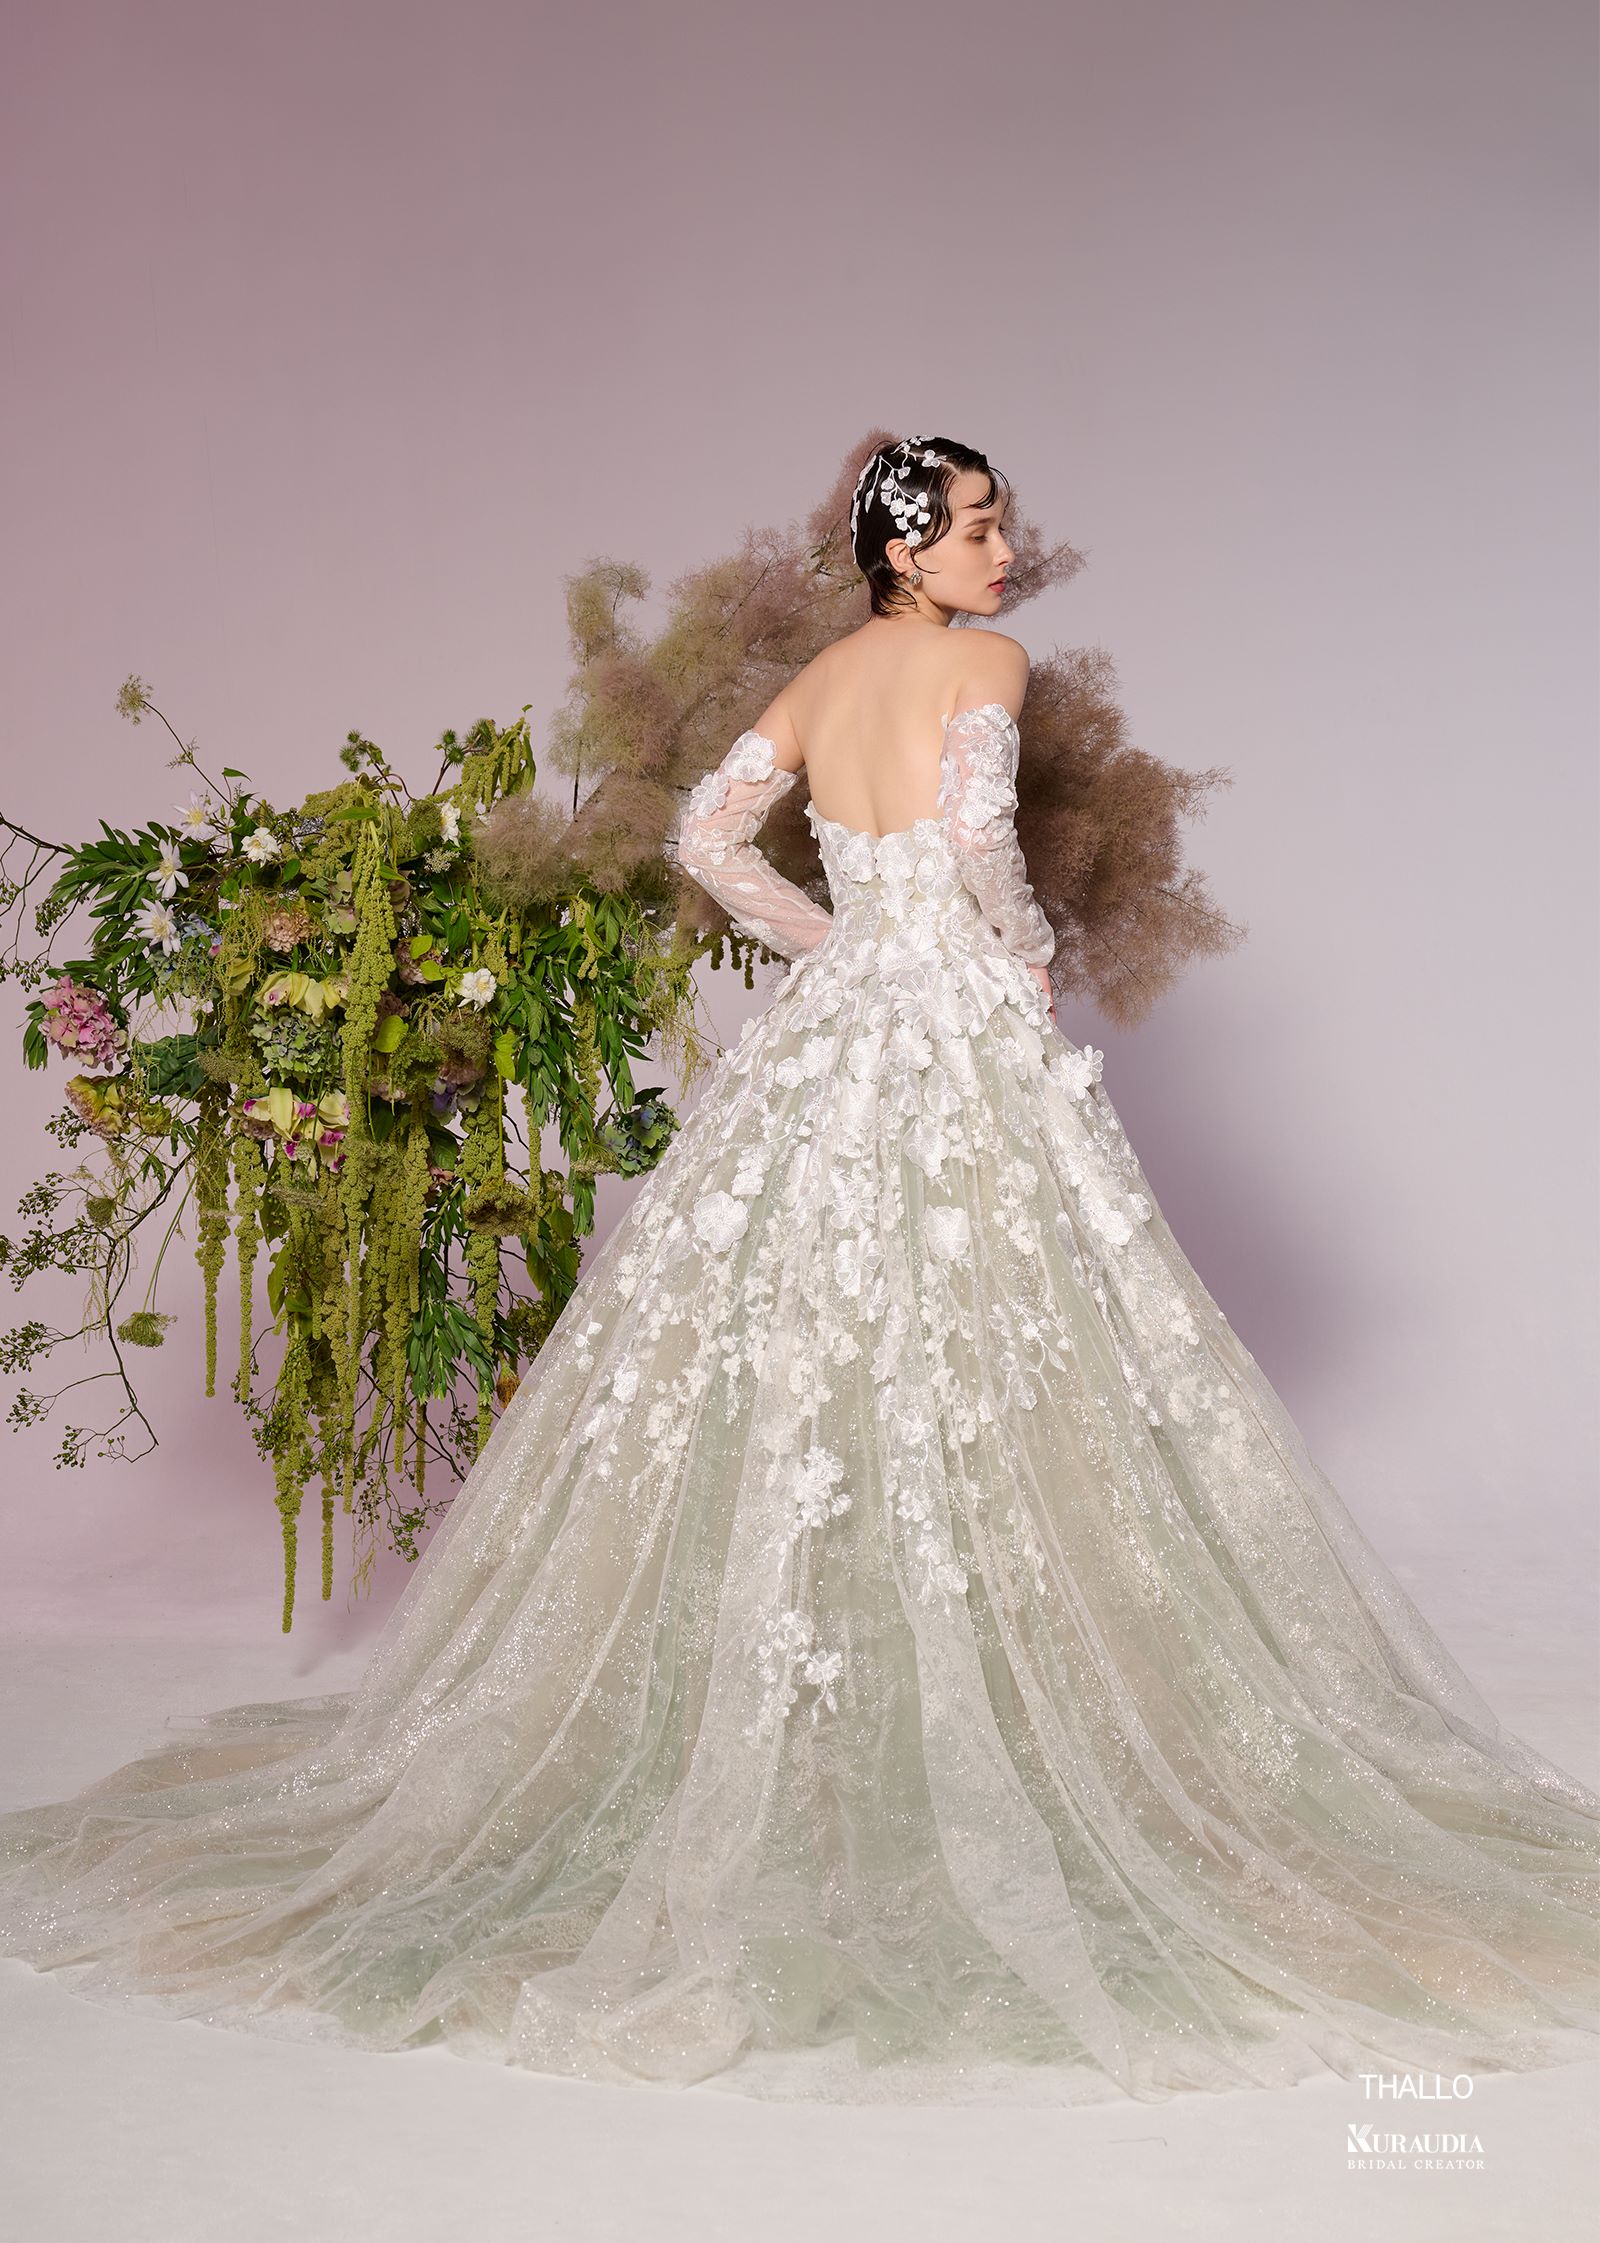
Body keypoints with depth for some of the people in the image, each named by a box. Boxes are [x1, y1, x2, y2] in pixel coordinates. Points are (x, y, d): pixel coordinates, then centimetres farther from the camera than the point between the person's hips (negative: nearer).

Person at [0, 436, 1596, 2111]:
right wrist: (1028, 954, -2)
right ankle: (1015, 1721, 0)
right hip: (966, 1045, -6)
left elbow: (707, 835, 13)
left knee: (793, 1383, 8)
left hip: (826, 1038, 7)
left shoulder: (819, 680, 14)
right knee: (990, 1378, -3)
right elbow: (978, 838, -19)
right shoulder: (983, 661, -4)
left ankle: (788, 1731, 16)